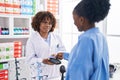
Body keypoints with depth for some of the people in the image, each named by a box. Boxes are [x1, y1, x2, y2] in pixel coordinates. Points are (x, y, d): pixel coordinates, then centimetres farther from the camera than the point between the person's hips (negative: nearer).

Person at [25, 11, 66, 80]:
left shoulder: (56, 37, 7)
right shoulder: (32, 39, -4)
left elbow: (63, 50, 11)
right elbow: (30, 59, -8)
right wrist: (43, 61, -25)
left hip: (55, 74, 4)